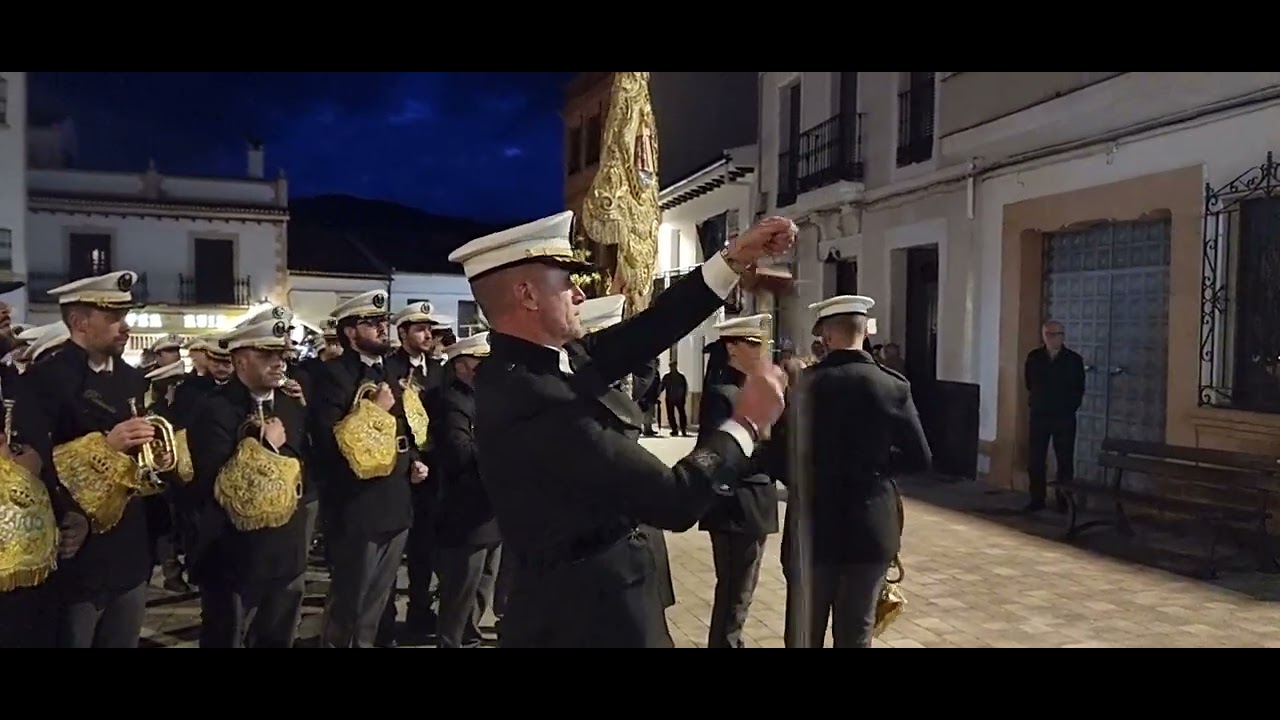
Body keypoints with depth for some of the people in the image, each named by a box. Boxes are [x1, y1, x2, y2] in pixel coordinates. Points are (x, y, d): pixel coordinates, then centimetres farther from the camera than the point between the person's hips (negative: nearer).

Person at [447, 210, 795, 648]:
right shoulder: (534, 401, -29)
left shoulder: (525, 366, -2)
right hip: (590, 619, -9)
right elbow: (675, 501, -25)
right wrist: (746, 423, -11)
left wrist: (734, 260, 1)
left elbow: (639, 336, 1)